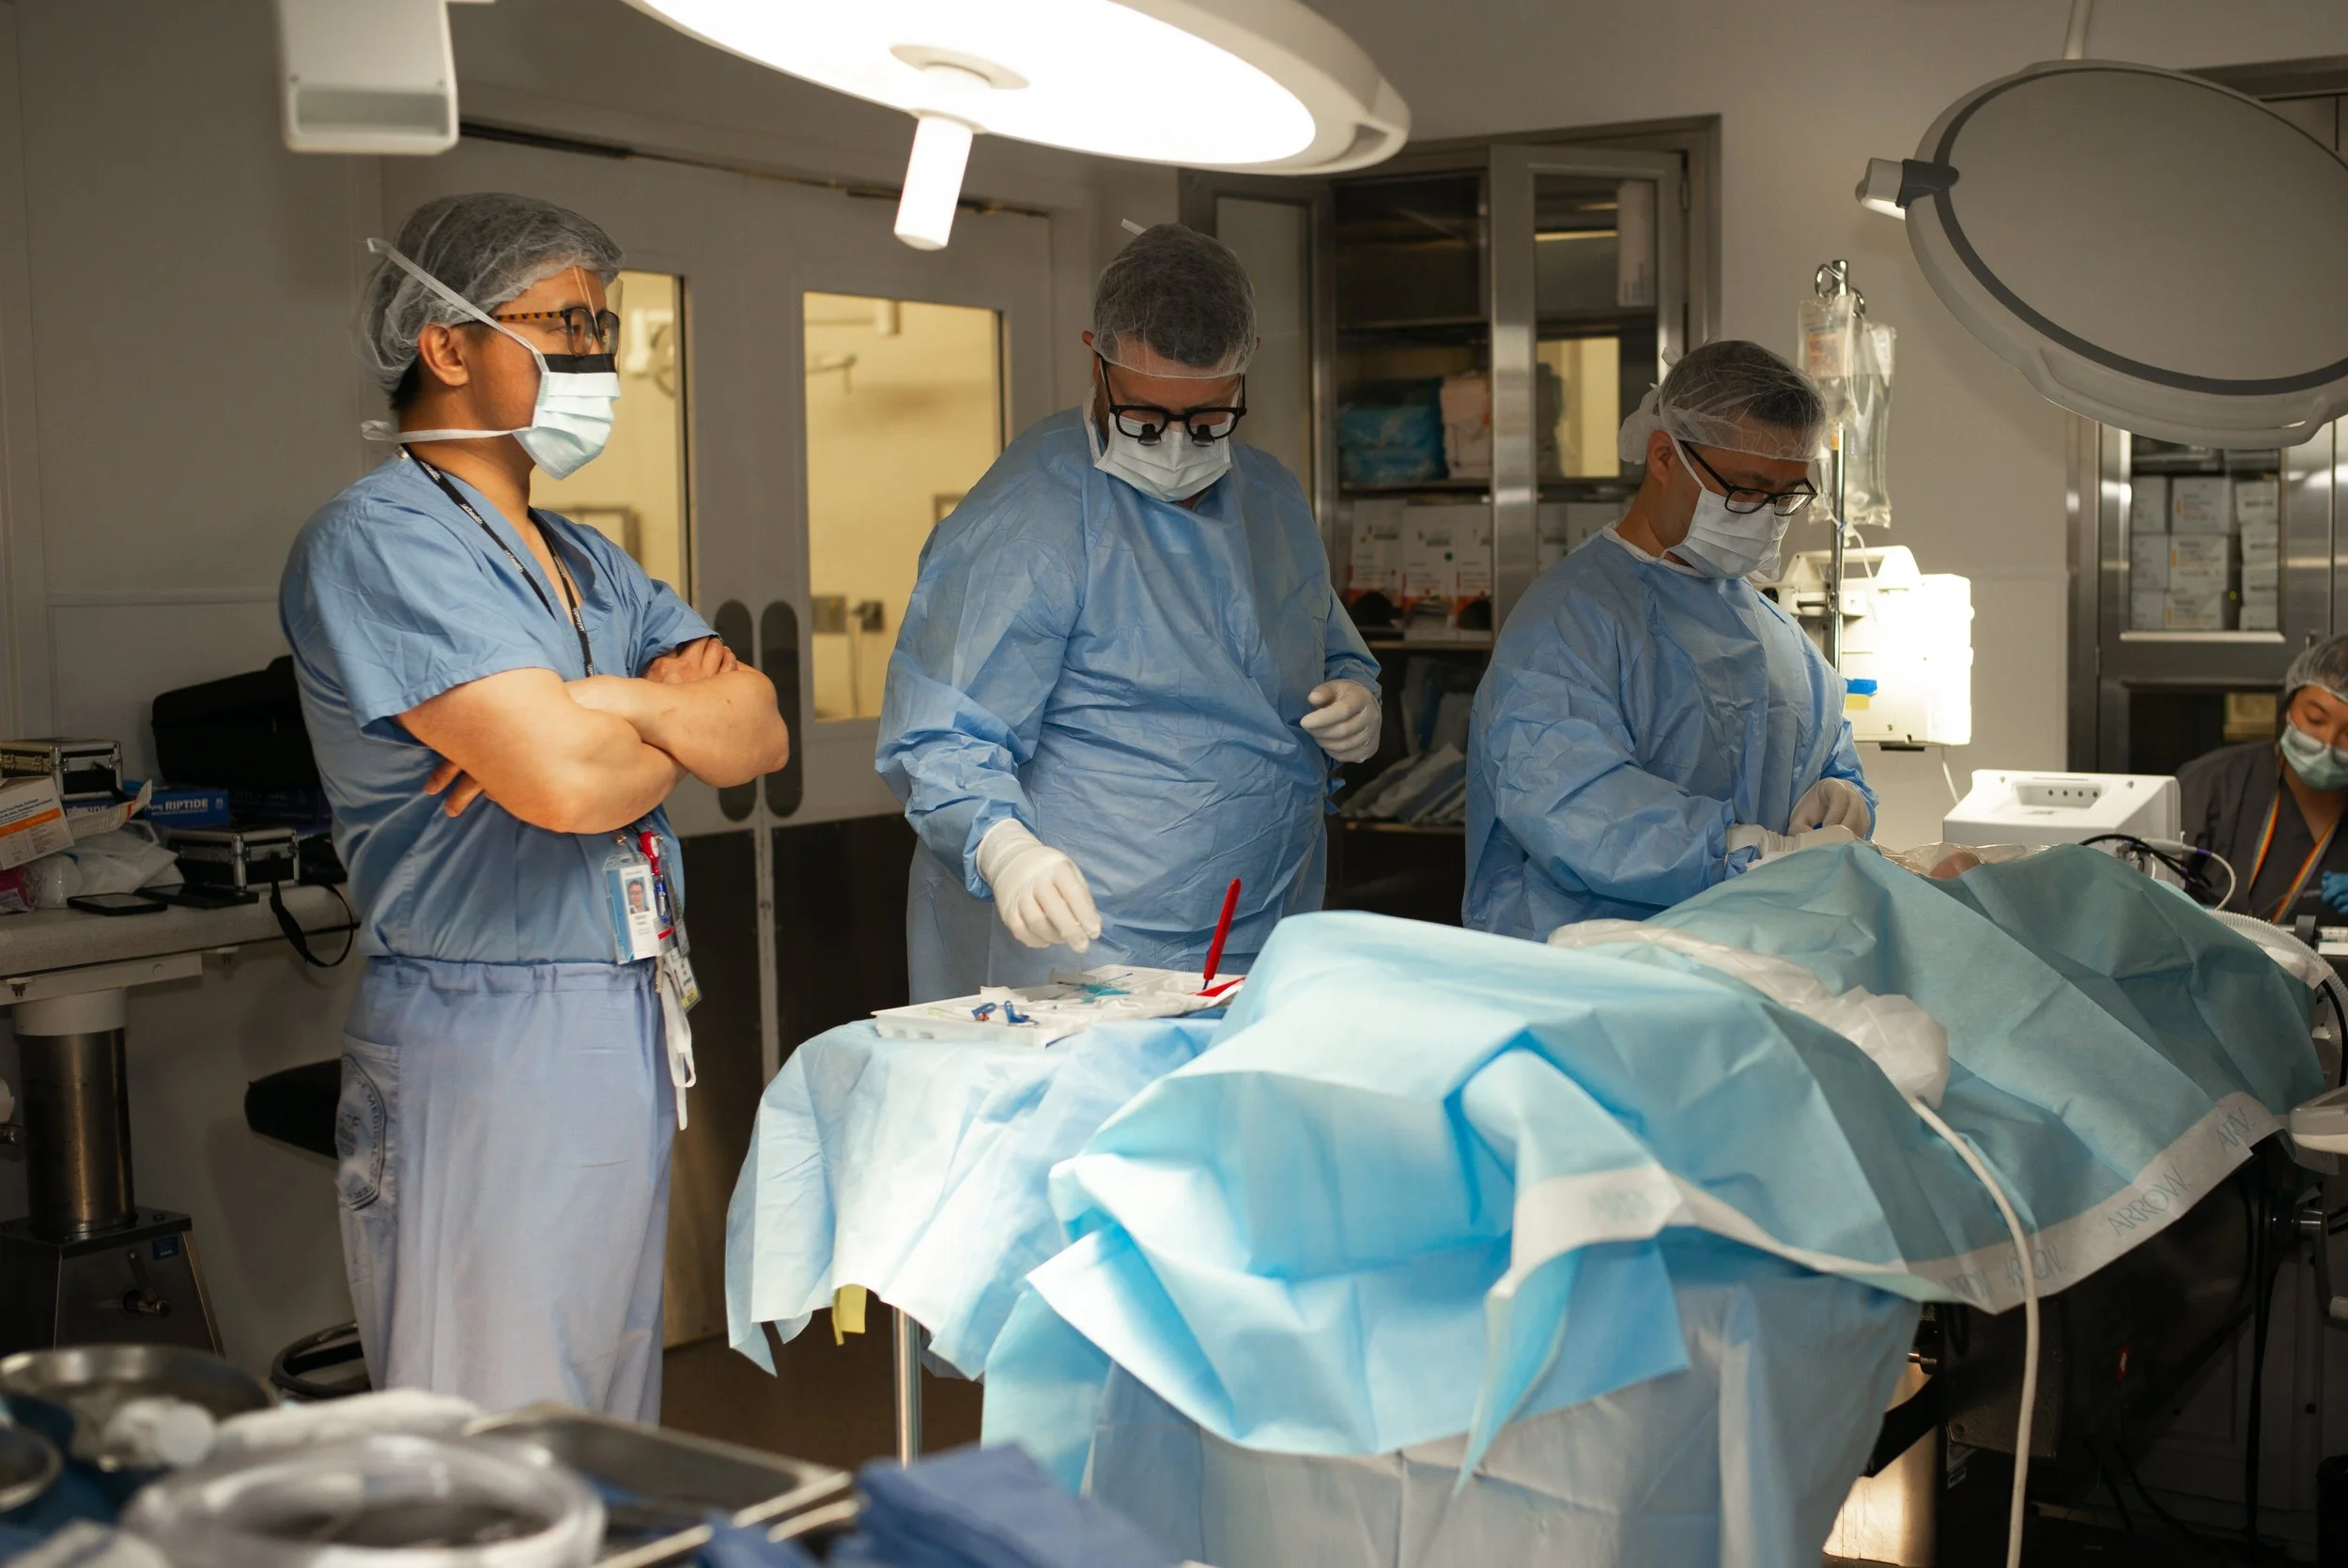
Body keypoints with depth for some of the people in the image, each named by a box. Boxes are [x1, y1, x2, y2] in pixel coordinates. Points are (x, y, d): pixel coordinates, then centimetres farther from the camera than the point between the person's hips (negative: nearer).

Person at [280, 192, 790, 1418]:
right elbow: (564, 782, -23)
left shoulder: (585, 563, 17)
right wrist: (679, 734, -2)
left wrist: (621, 705, -13)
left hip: (631, 1030, 9)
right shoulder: (379, 543, -12)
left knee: (609, 1449, 16)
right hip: (486, 1050, -9)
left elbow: (759, 732, 6)